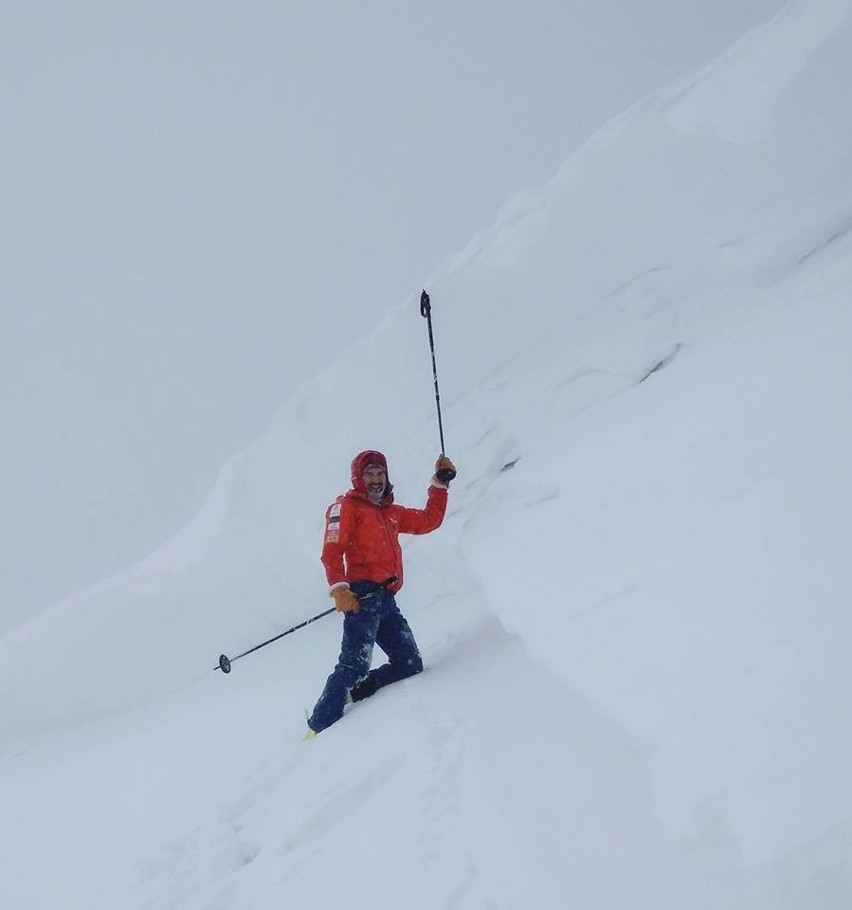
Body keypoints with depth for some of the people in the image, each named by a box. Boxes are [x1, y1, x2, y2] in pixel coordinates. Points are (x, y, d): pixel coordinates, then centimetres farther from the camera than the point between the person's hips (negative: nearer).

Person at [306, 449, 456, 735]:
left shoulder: (392, 513, 28)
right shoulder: (346, 507, 6)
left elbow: (429, 520, 37)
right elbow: (332, 551, -7)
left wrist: (440, 483, 31)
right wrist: (339, 590, -21)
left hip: (387, 601, 8)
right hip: (363, 596, -8)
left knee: (411, 665, 3)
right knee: (355, 665, -20)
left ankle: (348, 695, 5)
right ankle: (319, 728, -22)